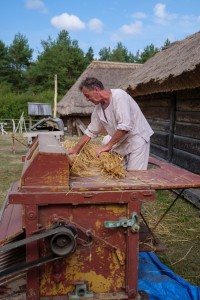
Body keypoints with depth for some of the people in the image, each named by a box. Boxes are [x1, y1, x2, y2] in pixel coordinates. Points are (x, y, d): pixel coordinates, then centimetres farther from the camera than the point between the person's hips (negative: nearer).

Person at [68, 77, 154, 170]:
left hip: (137, 137, -7)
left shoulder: (119, 96, -20)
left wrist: (108, 145, -21)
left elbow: (125, 126, -28)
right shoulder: (98, 108, 4)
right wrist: (75, 150, 12)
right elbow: (90, 132, 13)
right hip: (121, 143, 7)